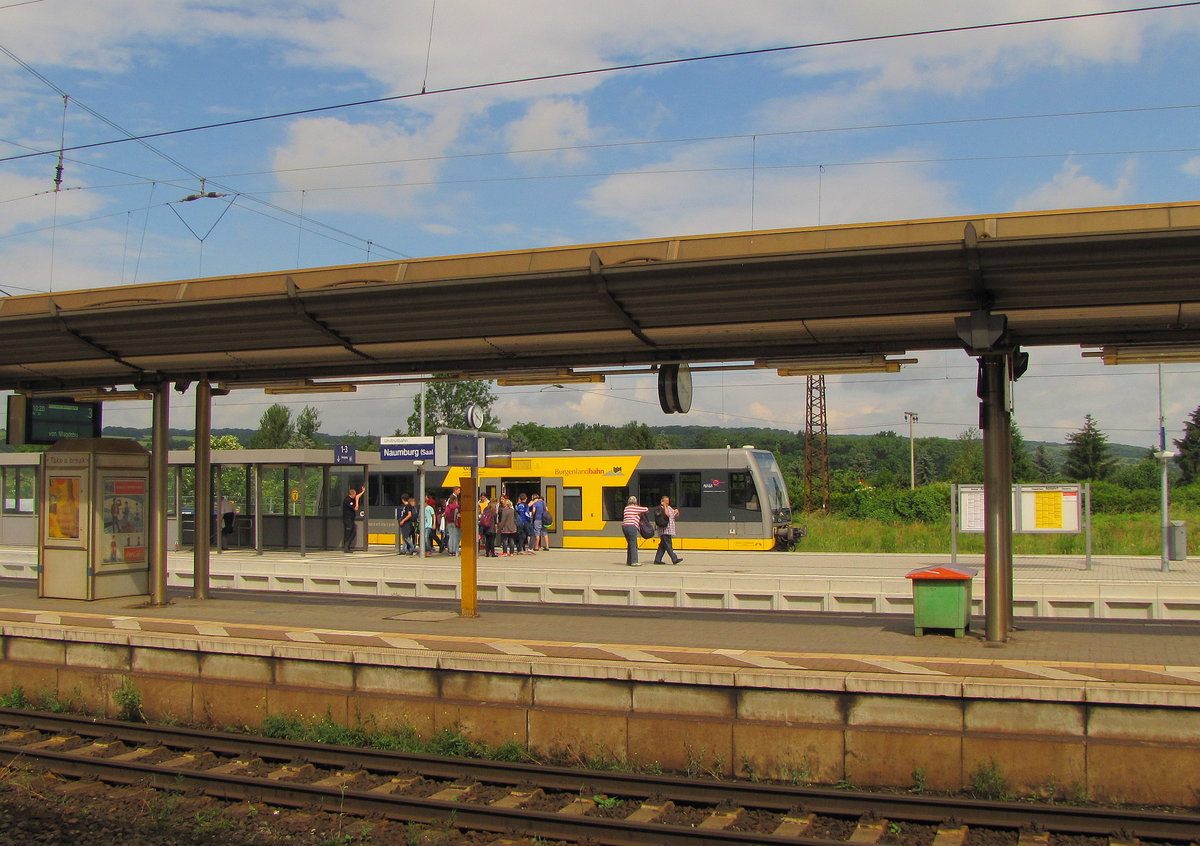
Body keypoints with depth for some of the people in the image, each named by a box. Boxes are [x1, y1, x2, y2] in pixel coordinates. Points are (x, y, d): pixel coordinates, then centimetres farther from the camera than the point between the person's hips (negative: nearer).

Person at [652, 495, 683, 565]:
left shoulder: (669, 508, 18)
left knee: (663, 545, 10)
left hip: (669, 530, 9)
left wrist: (676, 512, 1)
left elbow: (676, 515, 23)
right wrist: (665, 506, -17)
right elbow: (667, 515, -24)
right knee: (668, 545, -11)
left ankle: (657, 560, 13)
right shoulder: (660, 509, -9)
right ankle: (674, 559, -17)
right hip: (664, 531, -9)